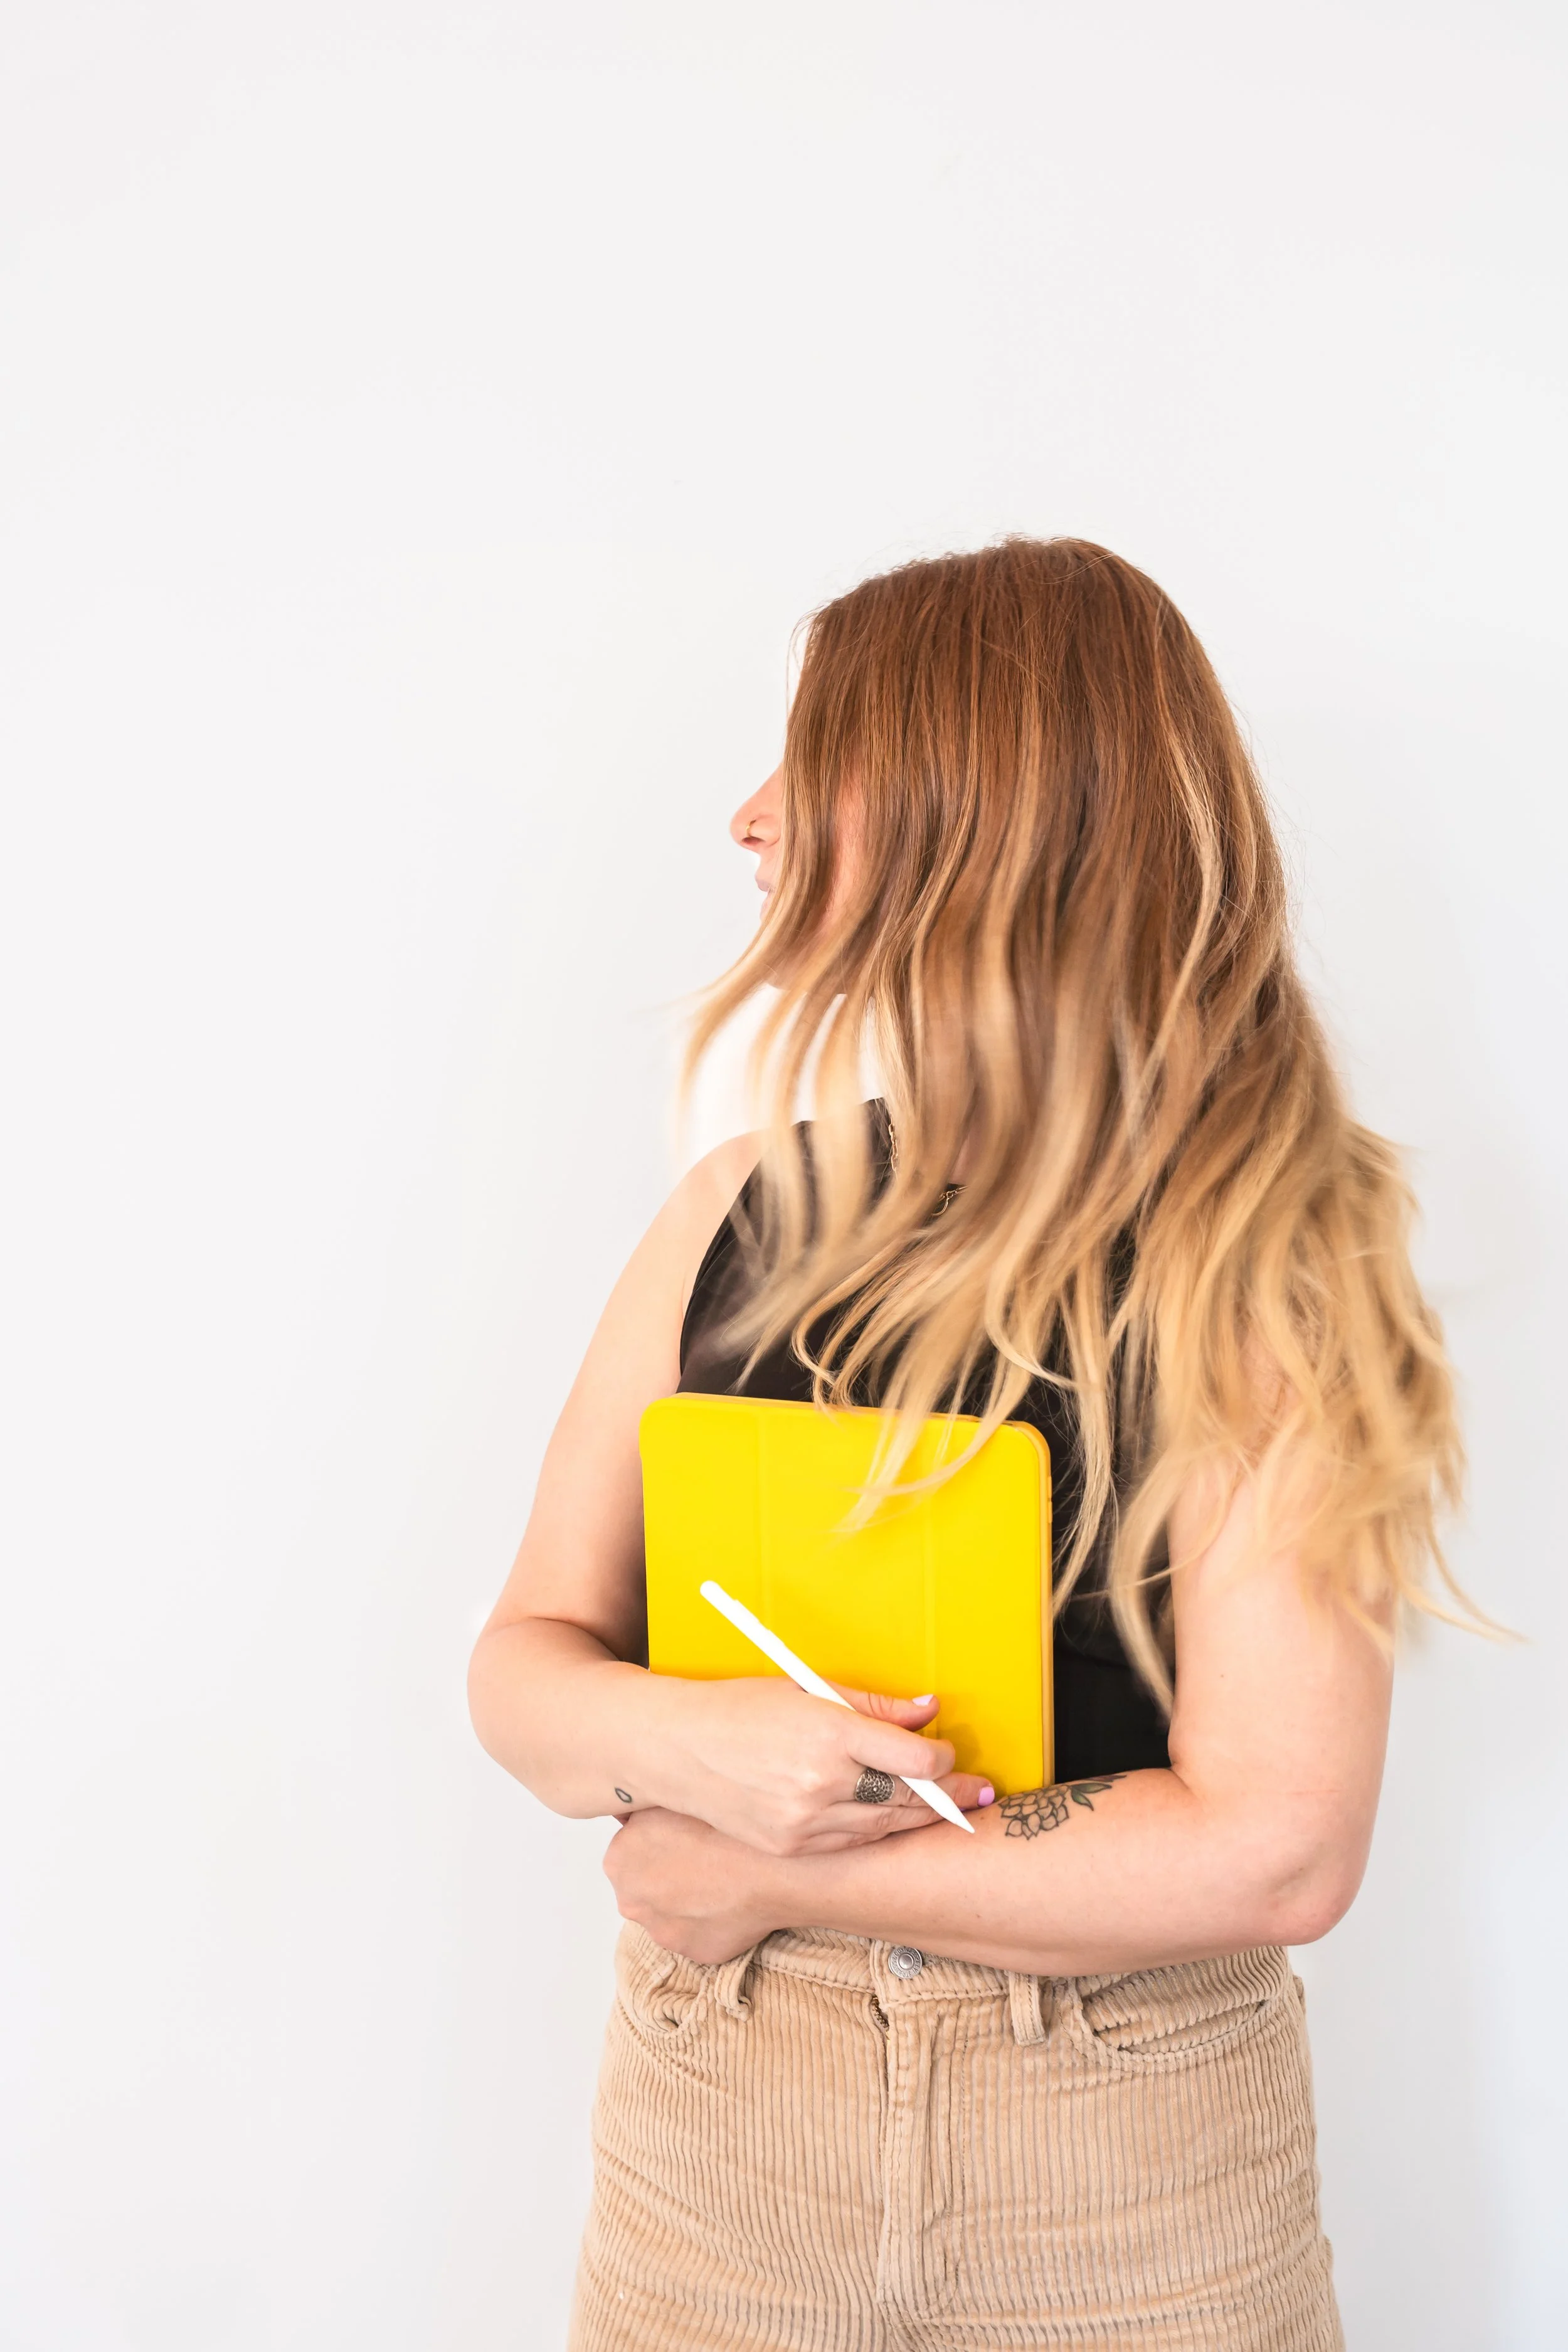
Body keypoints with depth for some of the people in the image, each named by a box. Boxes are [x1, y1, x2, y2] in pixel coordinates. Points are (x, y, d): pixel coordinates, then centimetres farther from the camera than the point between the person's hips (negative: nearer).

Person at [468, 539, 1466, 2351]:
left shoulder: (1261, 1265, -14)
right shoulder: (740, 1217, -2)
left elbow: (1272, 1849, -20)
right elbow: (524, 1661, 2)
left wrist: (770, 1882, -14)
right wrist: (680, 1744, -20)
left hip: (1137, 2160, -3)